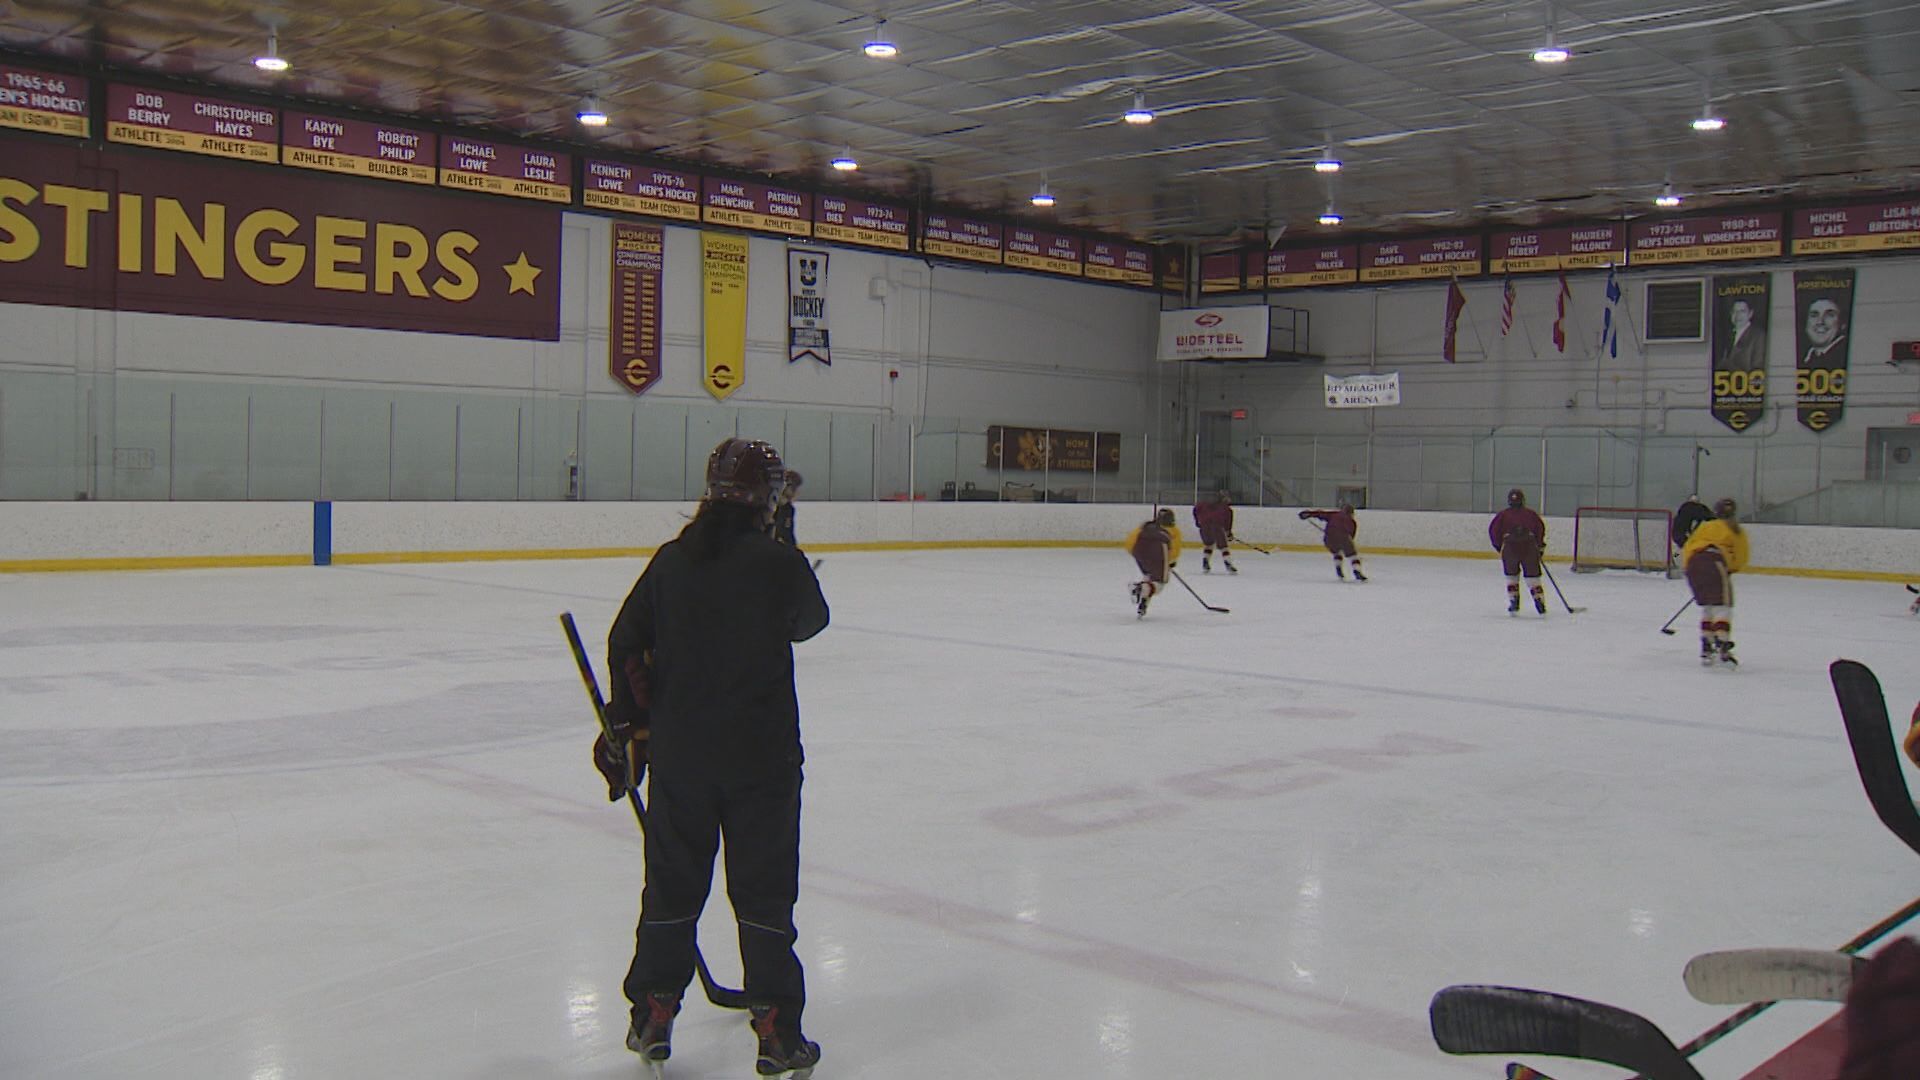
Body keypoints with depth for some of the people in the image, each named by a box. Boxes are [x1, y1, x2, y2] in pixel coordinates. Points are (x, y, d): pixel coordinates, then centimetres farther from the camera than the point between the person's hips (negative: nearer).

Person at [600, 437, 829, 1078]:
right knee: (764, 891, 6)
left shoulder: (672, 560, -1)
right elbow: (810, 622, 8)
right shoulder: (782, 564, -11)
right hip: (761, 754, -3)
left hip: (679, 752, 3)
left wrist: (630, 723, 15)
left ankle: (652, 1016, 24)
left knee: (672, 881, 16)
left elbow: (627, 644, 3)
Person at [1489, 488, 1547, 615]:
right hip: (1529, 548, 0)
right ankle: (1540, 603, -3)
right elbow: (1540, 528, 7)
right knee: (1533, 577, 6)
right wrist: (1540, 546, 17)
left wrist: (1498, 546, 17)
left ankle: (1513, 604, 10)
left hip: (1509, 548, 0)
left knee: (1512, 576, 15)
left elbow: (1493, 529, 6)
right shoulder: (1530, 514, 13)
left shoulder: (1503, 515, 11)